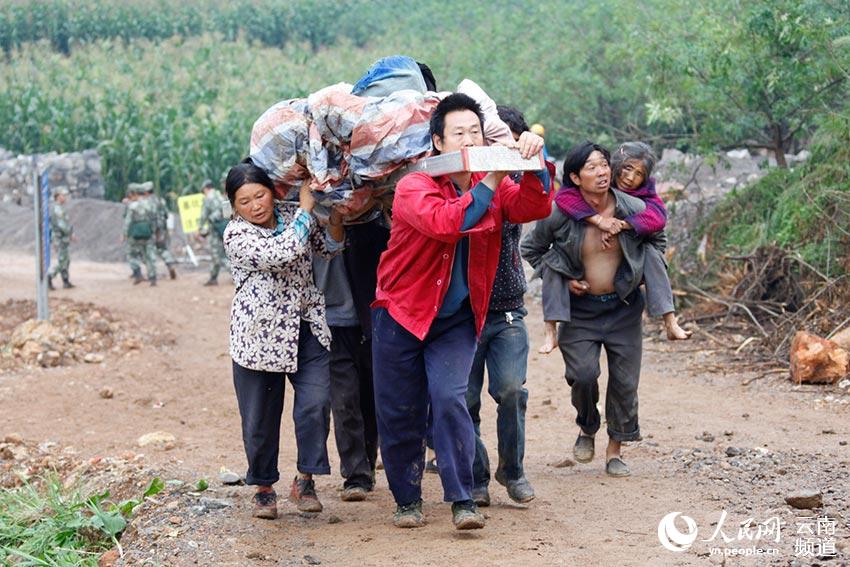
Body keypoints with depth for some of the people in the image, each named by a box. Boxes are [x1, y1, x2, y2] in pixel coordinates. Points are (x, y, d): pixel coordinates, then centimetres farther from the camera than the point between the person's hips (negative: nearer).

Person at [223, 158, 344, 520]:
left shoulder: (292, 214, 5)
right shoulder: (237, 236, -10)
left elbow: (329, 247, 9)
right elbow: (281, 253, -25)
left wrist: (334, 213, -9)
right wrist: (306, 209, -20)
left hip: (306, 327, 3)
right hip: (260, 336, -3)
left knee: (316, 402, -12)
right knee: (261, 418, 5)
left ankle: (305, 480, 2)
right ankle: (264, 488, 23)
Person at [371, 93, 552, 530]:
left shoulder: (494, 187, 1)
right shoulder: (414, 188, -13)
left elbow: (533, 208, -15)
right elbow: (444, 222, -32)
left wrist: (535, 163, -31)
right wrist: (489, 184, -33)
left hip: (457, 319, 2)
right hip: (402, 314, -2)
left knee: (450, 399, -16)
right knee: (400, 412, 4)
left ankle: (462, 501, -10)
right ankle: (407, 499, 20)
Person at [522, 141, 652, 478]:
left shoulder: (634, 209, -8)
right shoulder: (560, 214, -13)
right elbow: (530, 249, 3)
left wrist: (639, 278, 6)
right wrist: (563, 279, -4)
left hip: (623, 307, 2)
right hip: (580, 309, -2)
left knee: (625, 381, 2)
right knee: (583, 374, -14)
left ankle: (615, 451, 17)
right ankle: (586, 430, 17)